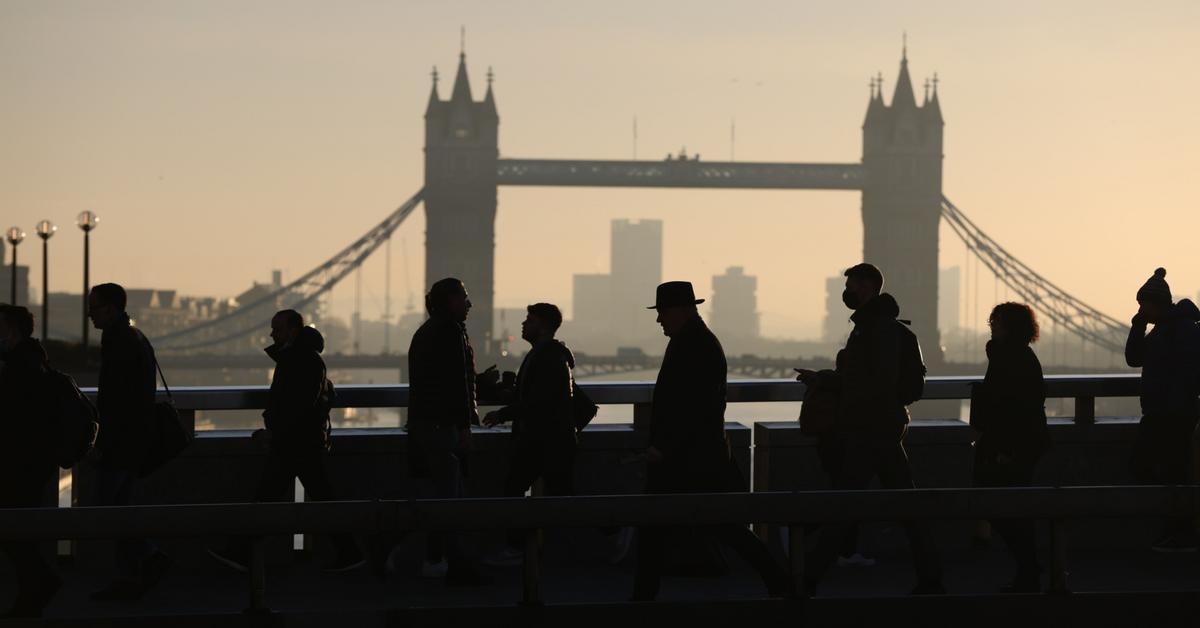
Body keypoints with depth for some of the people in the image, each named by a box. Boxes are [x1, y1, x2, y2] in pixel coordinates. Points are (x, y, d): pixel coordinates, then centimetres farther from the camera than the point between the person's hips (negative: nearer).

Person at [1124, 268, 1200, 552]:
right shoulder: (1162, 329, 16)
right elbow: (1134, 358, 15)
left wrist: (1175, 407, -23)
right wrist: (1139, 324, 4)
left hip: (1175, 416, -10)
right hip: (1157, 414, 10)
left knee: (1174, 472, -4)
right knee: (1142, 467, 11)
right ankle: (1176, 527, 16)